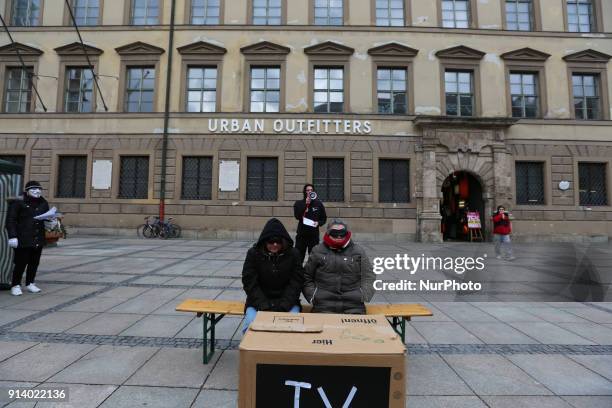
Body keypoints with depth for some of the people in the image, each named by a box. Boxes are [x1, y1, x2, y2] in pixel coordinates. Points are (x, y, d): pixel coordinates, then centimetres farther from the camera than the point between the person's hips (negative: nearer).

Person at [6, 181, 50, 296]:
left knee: (34, 263, 12)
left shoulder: (44, 204, 11)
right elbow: (11, 220, -7)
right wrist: (12, 236, -14)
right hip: (23, 240, -5)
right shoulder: (18, 203, -5)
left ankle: (30, 283, 27)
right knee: (21, 263, 0)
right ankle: (15, 285, 16)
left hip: (38, 240, 5)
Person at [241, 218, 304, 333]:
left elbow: (296, 282, -4)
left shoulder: (293, 254, -4)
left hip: (286, 301, 0)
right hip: (259, 301, 0)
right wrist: (264, 306, -16)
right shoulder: (253, 253, -5)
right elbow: (249, 282, -6)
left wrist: (283, 306, -15)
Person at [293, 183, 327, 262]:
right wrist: (305, 204, -19)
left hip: (314, 235, 1)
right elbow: (297, 216, -13)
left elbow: (324, 218, 11)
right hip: (301, 234, -1)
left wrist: (319, 223, -9)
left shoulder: (318, 203, 6)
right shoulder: (299, 203, 3)